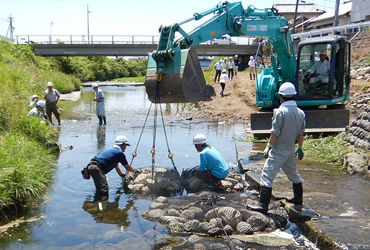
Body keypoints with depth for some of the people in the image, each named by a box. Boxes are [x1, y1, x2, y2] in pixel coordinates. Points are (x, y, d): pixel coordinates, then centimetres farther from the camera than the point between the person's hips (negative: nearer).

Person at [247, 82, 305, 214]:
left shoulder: (281, 111, -17)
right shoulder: (300, 113, 4)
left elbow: (275, 133, -17)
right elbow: (300, 134, 12)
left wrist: (268, 147, -7)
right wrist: (300, 148, 23)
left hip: (278, 151, -8)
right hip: (291, 151, 8)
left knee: (267, 176, -5)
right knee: (293, 175, 25)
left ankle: (263, 205, -7)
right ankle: (298, 198, 40)